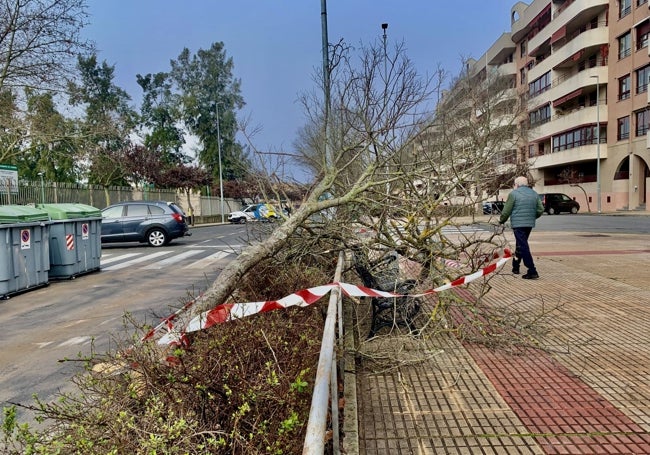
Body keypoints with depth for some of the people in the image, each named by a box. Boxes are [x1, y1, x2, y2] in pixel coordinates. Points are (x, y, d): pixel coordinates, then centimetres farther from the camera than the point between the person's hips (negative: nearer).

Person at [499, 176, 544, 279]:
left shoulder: (513, 193, -6)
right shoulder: (534, 193, 12)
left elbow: (506, 211, -7)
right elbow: (540, 210, 10)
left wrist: (501, 220, 10)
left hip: (518, 224, -7)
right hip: (530, 224, 7)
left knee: (523, 247, -7)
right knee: (520, 245, 21)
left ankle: (532, 271, -12)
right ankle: (515, 267, 32)